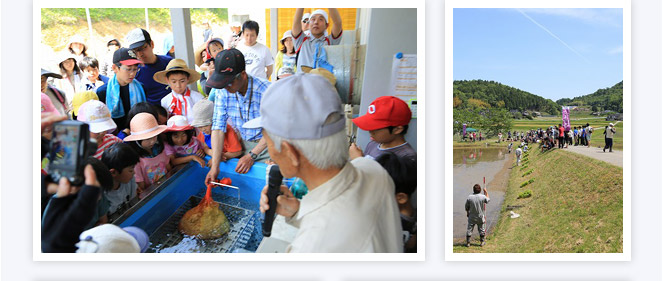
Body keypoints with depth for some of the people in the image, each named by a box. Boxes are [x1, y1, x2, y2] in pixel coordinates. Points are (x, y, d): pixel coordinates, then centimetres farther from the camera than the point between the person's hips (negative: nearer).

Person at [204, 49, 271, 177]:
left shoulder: (265, 90, -24)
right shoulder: (222, 91, -10)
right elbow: (218, 127, -11)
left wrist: (251, 156, -19)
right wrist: (215, 166, -18)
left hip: (266, 144, -3)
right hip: (244, 144, 4)